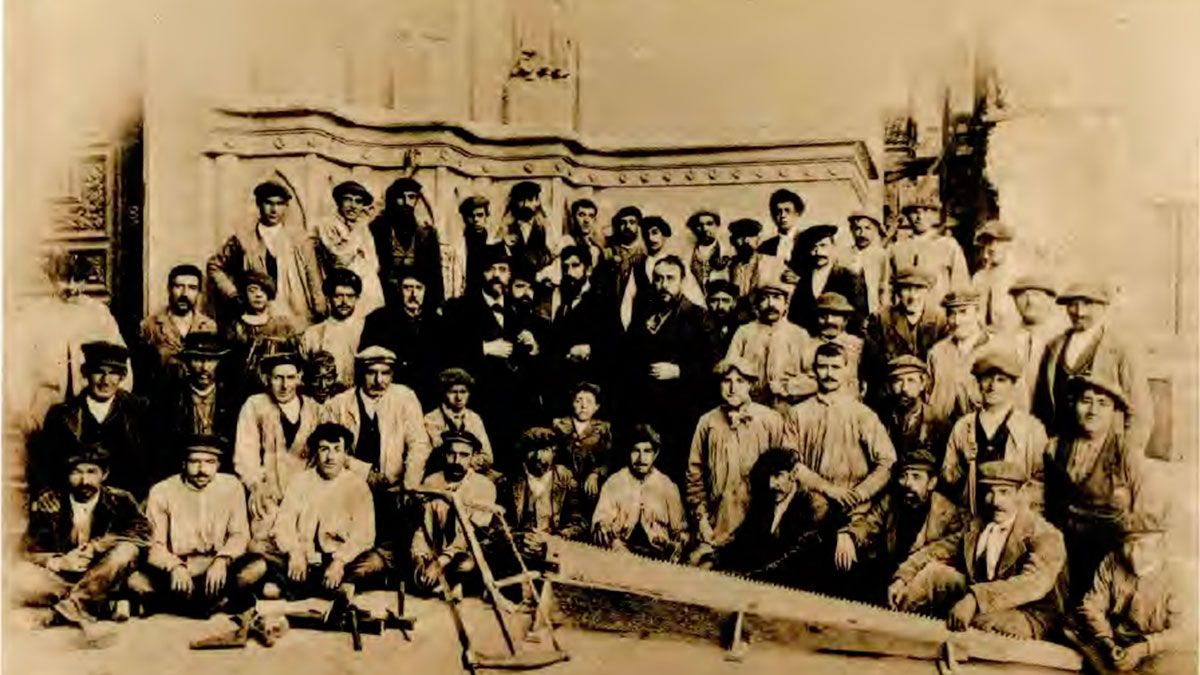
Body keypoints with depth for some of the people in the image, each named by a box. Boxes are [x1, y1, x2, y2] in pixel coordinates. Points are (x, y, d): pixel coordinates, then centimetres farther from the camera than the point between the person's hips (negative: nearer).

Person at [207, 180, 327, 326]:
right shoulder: (243, 239, 9)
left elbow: (315, 286, 7)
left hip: (295, 321, 0)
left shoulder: (300, 241, 8)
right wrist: (233, 295, 8)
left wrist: (321, 318, -3)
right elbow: (214, 266, 19)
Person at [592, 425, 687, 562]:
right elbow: (599, 529, 4)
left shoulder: (667, 487, 8)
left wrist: (669, 565, -3)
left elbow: (680, 532, 14)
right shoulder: (613, 484, 5)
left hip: (658, 561, 1)